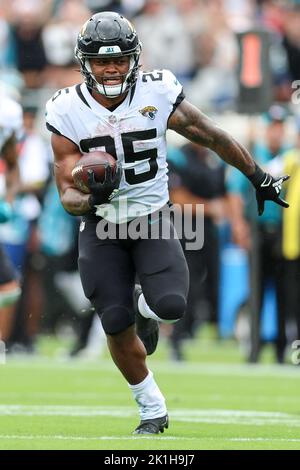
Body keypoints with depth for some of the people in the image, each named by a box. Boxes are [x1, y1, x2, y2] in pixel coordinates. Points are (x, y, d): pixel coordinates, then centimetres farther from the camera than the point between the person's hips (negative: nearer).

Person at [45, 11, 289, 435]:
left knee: (171, 304, -22)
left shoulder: (157, 96, -12)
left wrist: (258, 177, 14)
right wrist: (92, 198, -32)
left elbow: (213, 137, 4)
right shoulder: (69, 113, -11)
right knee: (117, 329, -3)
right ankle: (153, 412, 20)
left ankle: (144, 306, 18)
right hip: (101, 227, 0)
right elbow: (68, 195, -9)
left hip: (152, 221, 0)